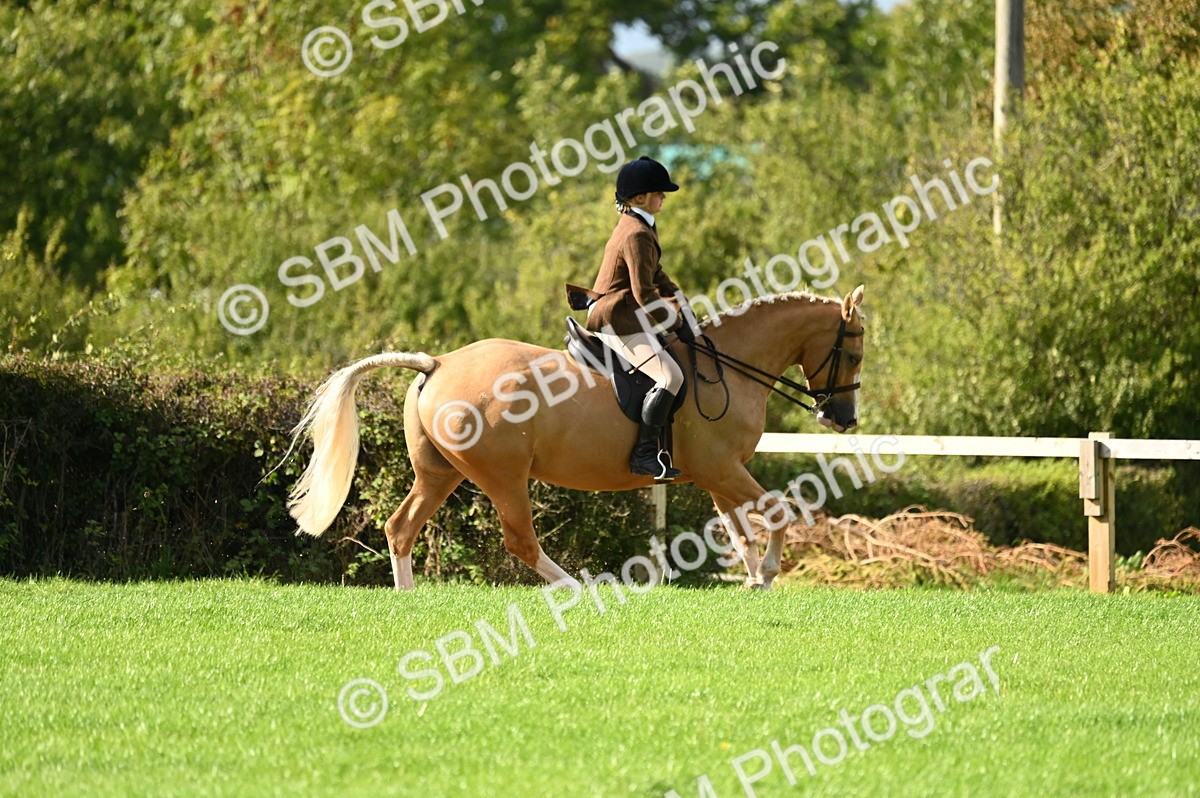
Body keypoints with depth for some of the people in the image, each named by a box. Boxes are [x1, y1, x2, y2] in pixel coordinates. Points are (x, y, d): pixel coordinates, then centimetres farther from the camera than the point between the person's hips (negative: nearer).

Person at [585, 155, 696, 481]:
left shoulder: (639, 227, 15)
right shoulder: (637, 235, -19)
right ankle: (644, 454, -25)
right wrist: (676, 322, -12)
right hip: (618, 322, -11)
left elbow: (656, 275, 22)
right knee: (670, 375, -23)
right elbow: (644, 294, -22)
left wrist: (681, 306, 11)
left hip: (624, 316, 11)